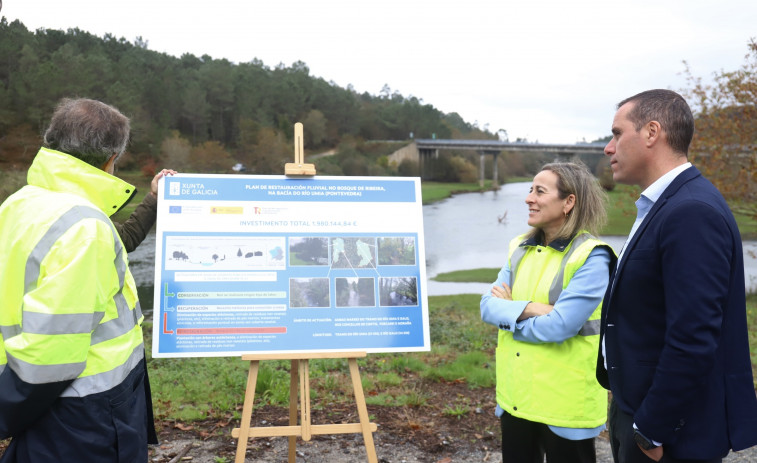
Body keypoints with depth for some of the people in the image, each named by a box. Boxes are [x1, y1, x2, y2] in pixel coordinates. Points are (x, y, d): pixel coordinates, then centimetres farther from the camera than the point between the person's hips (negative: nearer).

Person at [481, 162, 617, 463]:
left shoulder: (591, 257, -15)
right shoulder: (520, 248, 5)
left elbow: (558, 326, -23)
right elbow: (488, 304, -2)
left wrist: (507, 314, -10)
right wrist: (529, 309, -19)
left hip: (565, 402, -6)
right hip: (515, 395, 6)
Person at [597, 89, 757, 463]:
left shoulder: (692, 212, -23)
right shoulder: (664, 206, 8)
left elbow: (693, 341, -28)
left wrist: (651, 431, -18)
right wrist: (628, 413, 13)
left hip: (673, 431, -9)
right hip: (637, 408, 9)